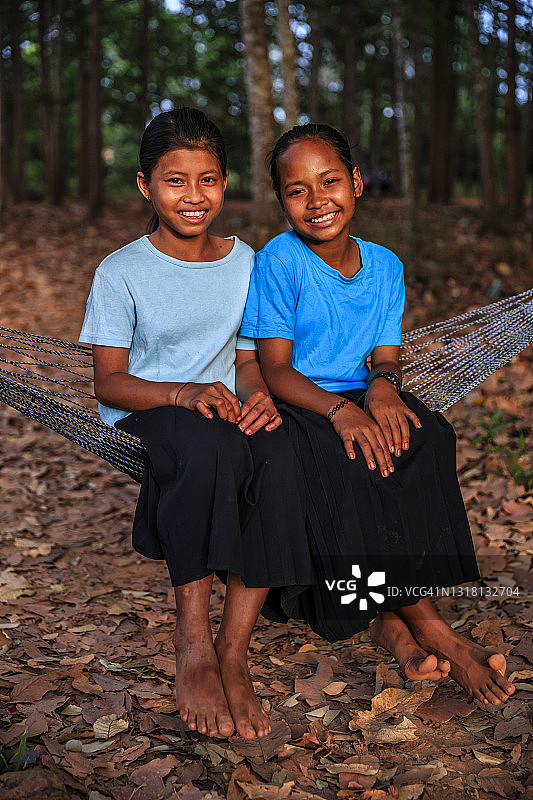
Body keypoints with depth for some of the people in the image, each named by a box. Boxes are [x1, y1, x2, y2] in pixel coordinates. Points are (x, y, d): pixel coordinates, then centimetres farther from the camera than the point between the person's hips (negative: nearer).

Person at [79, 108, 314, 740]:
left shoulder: (243, 262, 11)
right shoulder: (121, 272, -2)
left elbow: (247, 358, 13)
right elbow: (108, 382, -5)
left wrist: (258, 397, -12)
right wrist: (182, 393, -25)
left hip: (224, 409, 4)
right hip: (141, 417, -3)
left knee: (279, 455, -33)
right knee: (211, 446, -39)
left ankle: (233, 650, -27)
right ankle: (192, 638, -27)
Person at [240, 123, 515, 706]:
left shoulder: (384, 265, 8)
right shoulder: (279, 261, -7)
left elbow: (386, 356, 5)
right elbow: (275, 369, -12)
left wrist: (382, 386, -22)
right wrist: (339, 410, -30)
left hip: (358, 400, 4)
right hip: (294, 406, -4)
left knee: (427, 438, -29)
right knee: (350, 463, -36)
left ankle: (391, 619, -24)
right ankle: (426, 624, -23)